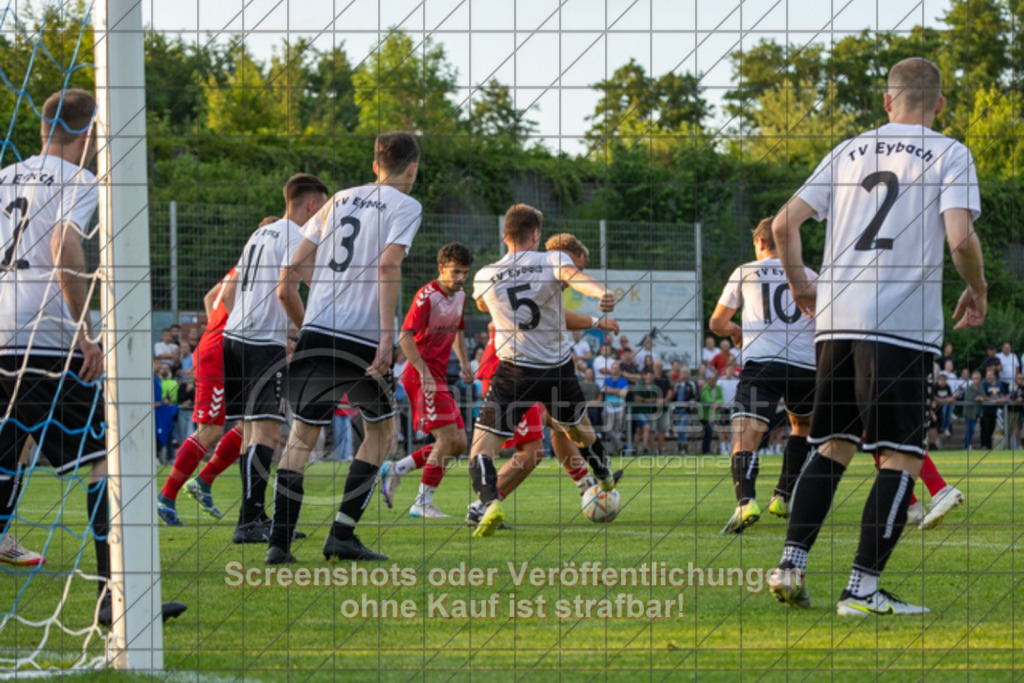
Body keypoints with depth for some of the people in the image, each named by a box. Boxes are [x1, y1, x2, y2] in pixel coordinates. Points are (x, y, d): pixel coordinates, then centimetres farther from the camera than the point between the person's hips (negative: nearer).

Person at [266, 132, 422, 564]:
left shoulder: (339, 200, 18)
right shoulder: (405, 206, 3)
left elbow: (290, 277, 16)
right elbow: (387, 266, -15)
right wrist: (387, 336, -19)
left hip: (317, 334, 4)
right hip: (363, 341, -4)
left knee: (302, 435, 9)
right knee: (380, 431, 16)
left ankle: (279, 542, -2)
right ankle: (342, 535, 7)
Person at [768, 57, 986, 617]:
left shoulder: (848, 152, 15)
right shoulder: (949, 155, 2)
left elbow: (784, 223, 11)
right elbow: (960, 238, -12)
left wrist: (799, 284, 27)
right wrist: (977, 292, 6)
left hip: (836, 318, 5)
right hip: (903, 322, -5)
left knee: (833, 446, 16)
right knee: (901, 458, -1)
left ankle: (792, 563, 5)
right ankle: (862, 590, -6)